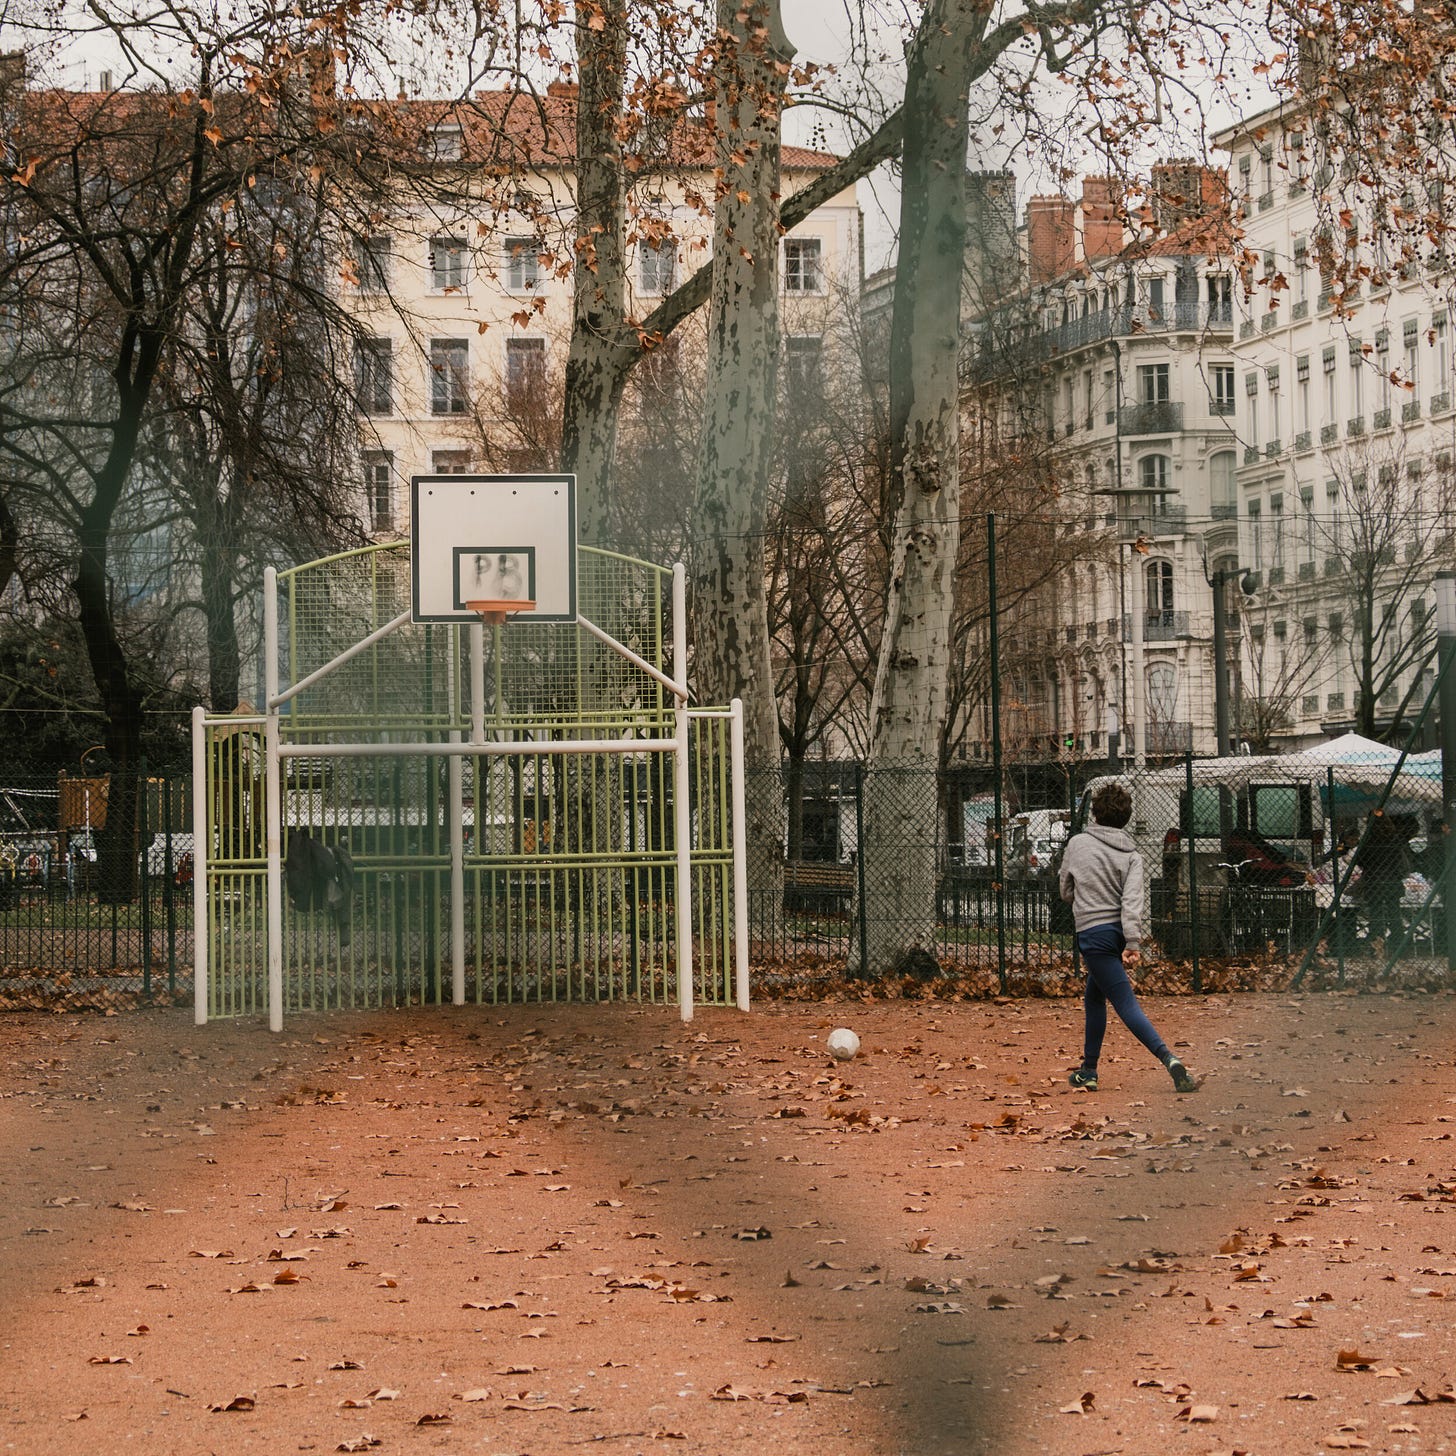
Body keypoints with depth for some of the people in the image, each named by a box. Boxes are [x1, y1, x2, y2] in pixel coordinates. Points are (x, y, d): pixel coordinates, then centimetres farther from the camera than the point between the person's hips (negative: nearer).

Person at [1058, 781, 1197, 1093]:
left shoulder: (1078, 843, 2)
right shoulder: (1131, 854, 5)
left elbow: (1066, 891, 12)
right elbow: (1132, 900, -10)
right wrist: (1132, 943, -18)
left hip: (1092, 932, -4)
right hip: (1120, 932, 4)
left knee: (1126, 1003, -10)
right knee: (1093, 998, 22)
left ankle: (1170, 1060, -26)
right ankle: (1088, 1072, 26)